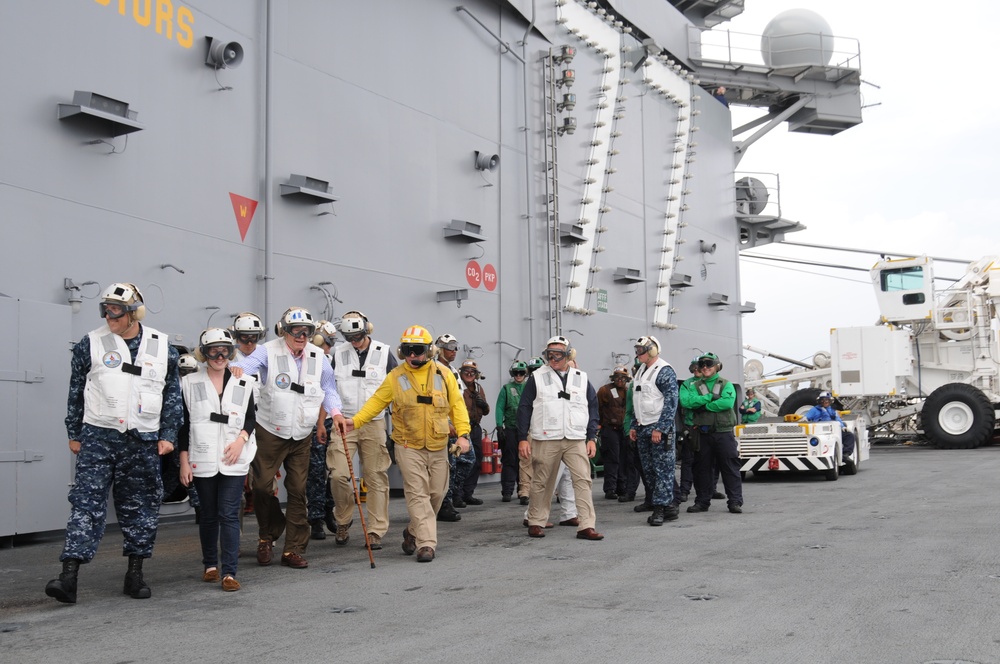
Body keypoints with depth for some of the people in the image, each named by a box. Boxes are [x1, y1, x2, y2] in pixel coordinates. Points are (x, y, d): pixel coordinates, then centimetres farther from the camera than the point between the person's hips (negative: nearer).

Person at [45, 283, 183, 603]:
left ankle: (135, 573, 19)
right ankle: (69, 575, -8)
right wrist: (74, 434, 6)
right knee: (87, 503, -7)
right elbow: (76, 392, 7)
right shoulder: (91, 344, 0)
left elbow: (172, 395, 9)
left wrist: (168, 435, 4)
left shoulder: (162, 347, 3)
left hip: (144, 441, 2)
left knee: (140, 508, 7)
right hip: (98, 438, -2)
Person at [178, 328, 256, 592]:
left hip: (234, 460, 0)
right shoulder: (190, 383, 3)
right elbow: (184, 424, 4)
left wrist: (241, 439, -8)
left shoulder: (243, 383, 6)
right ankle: (210, 565, 28)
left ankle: (229, 572, -5)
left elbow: (251, 417, 11)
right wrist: (184, 461, 0)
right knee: (209, 514, 11)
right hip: (203, 461, 0)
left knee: (229, 515, -6)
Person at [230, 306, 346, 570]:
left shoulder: (318, 356, 3)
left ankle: (293, 549, 13)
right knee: (262, 486, 1)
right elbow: (248, 364, -26)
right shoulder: (268, 352, -8)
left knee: (298, 491, 5)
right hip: (269, 432, -3)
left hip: (301, 436, 3)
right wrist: (237, 368, -49)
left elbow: (328, 388, 11)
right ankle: (268, 536, 26)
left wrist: (335, 412, -6)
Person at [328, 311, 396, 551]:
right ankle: (343, 521, 15)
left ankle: (376, 531, 8)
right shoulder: (339, 354, 6)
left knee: (376, 477, 0)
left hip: (374, 424, -1)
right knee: (338, 475, -9)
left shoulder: (384, 353, 3)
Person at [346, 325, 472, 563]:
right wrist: (356, 420, -14)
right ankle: (426, 543, -4)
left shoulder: (443, 374, 1)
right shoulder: (395, 377, -1)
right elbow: (376, 402, 0)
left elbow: (457, 405, 4)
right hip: (409, 447, -3)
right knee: (418, 494, -8)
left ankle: (413, 531, 32)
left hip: (438, 446, 3)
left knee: (437, 492, 10)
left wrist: (462, 433, -6)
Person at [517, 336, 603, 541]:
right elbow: (524, 409, 2)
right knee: (542, 483, 5)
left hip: (576, 440, 2)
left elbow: (593, 409, 12)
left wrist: (592, 438, 5)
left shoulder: (581, 379, 10)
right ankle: (536, 523, 20)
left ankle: (586, 526, -5)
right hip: (545, 440, -2)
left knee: (583, 480, -7)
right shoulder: (537, 378, 3)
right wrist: (522, 439, -3)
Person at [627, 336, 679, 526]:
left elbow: (671, 401, -16)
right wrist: (634, 426, 17)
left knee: (663, 470, -6)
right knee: (649, 470, 10)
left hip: (660, 430, -9)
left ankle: (660, 508, -4)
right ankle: (668, 506, 17)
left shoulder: (665, 371, -9)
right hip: (643, 429, 9)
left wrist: (660, 428, -21)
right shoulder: (641, 372, 18)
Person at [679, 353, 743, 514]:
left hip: (724, 432, -3)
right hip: (704, 433, 3)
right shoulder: (695, 386, 11)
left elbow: (727, 402, -15)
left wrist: (703, 406, -12)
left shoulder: (726, 385, 5)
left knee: (730, 467, -3)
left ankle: (735, 502, 0)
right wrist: (710, 397, -14)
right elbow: (686, 401, -9)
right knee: (702, 468, 7)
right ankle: (702, 502, 15)